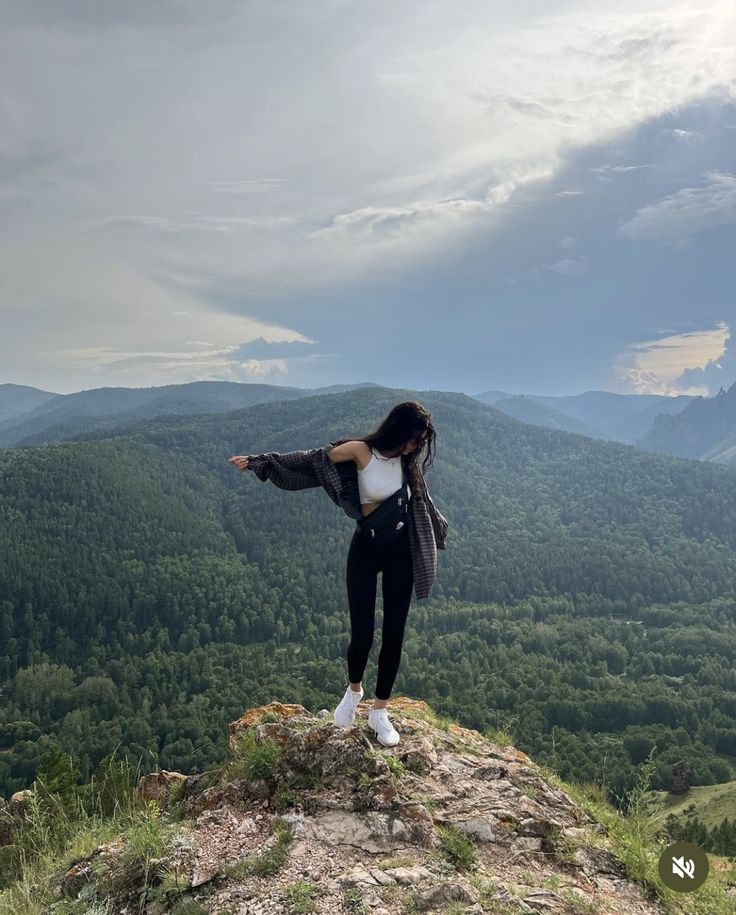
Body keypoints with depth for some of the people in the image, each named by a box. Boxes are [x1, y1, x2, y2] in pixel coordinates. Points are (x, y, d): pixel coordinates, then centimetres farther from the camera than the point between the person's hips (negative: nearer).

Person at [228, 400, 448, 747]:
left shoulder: (407, 459, 1)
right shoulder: (361, 451, -14)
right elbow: (310, 460, -10)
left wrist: (438, 528, 35)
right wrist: (258, 461, -11)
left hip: (400, 550, 4)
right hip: (366, 548, -4)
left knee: (394, 633, 5)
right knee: (362, 634, -6)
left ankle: (379, 712, 20)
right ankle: (353, 689, 28)